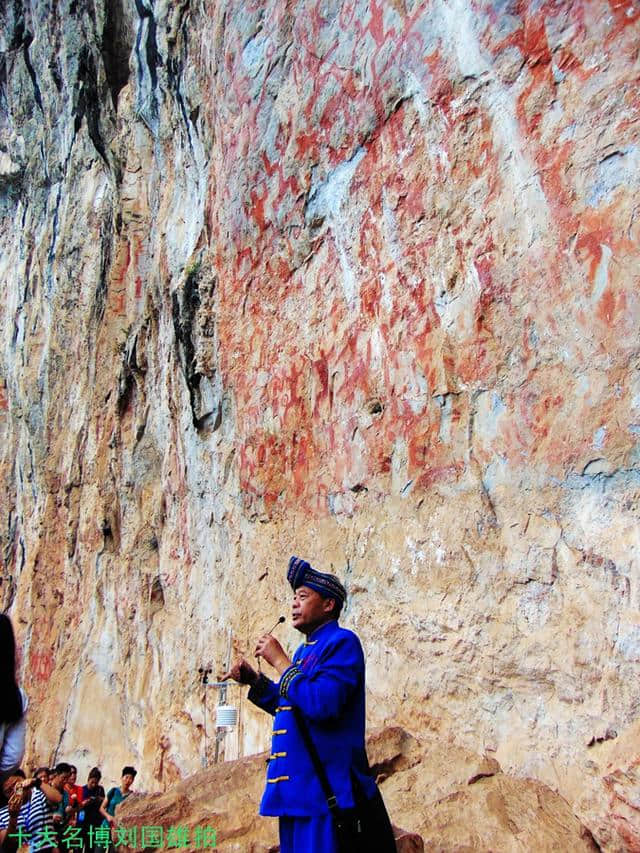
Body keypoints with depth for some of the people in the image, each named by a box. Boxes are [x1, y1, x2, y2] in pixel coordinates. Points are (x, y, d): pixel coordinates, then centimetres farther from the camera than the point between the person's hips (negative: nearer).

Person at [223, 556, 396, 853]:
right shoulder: (305, 650, 16)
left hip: (327, 791, -9)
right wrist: (254, 680, 11)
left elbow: (322, 705, -25)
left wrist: (280, 661, -18)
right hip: (296, 788, 9)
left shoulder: (342, 642, -12)